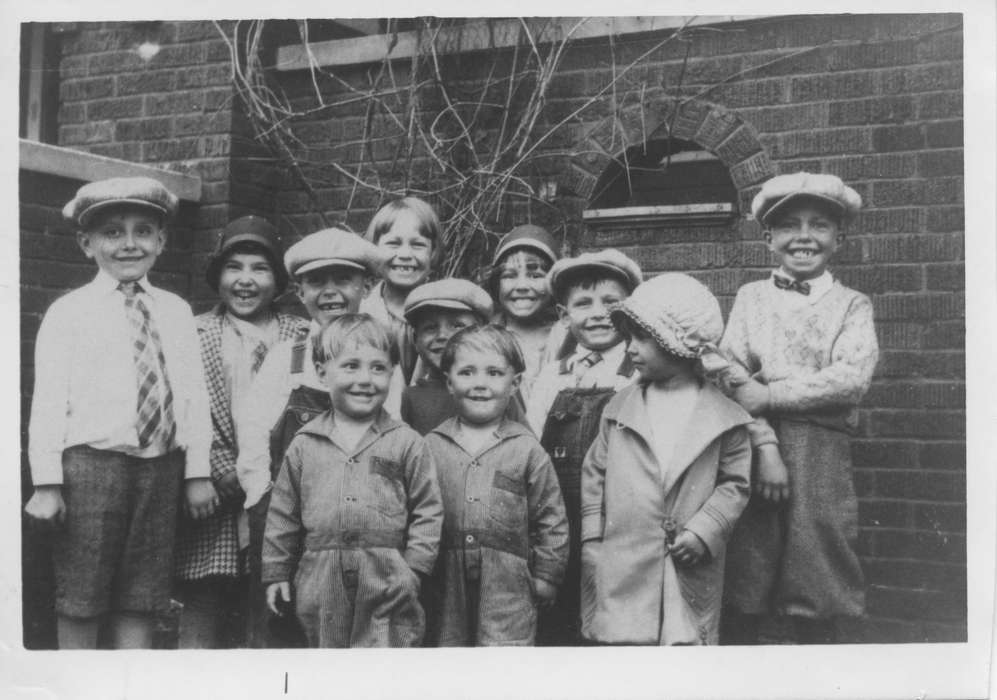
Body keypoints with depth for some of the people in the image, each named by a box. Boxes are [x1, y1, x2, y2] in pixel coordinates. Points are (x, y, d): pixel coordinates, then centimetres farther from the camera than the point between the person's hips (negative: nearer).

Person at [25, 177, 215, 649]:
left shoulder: (175, 312, 10)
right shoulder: (69, 312, 0)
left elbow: (194, 393, 7)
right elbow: (48, 400, -4)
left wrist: (198, 473, 3)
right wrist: (47, 483, -9)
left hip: (161, 465, 3)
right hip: (91, 463, -3)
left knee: (142, 596, 10)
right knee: (79, 597, 3)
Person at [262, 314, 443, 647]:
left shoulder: (406, 443, 0)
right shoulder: (304, 445, 6)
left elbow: (427, 510, 2)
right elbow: (283, 514, 11)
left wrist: (413, 570, -5)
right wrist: (276, 573, 11)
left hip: (387, 586, -2)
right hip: (323, 588, 2)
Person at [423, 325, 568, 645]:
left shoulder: (527, 451, 1)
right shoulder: (430, 447, 4)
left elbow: (552, 522, 5)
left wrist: (544, 580, 2)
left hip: (508, 598, -1)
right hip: (445, 594, 2)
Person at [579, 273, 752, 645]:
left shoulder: (722, 415, -1)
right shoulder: (620, 408, 5)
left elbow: (734, 483, 2)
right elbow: (595, 472, 10)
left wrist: (704, 532, -10)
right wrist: (592, 539, 4)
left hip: (690, 571, -1)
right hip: (621, 569, 1)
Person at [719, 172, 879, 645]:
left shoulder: (852, 305, 7)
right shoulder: (750, 297, 10)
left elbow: (852, 377, -10)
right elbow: (734, 376, -1)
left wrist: (767, 394, -14)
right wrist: (766, 447, -13)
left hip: (822, 458, 0)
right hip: (755, 450, 0)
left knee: (814, 601, 3)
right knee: (747, 599, 2)